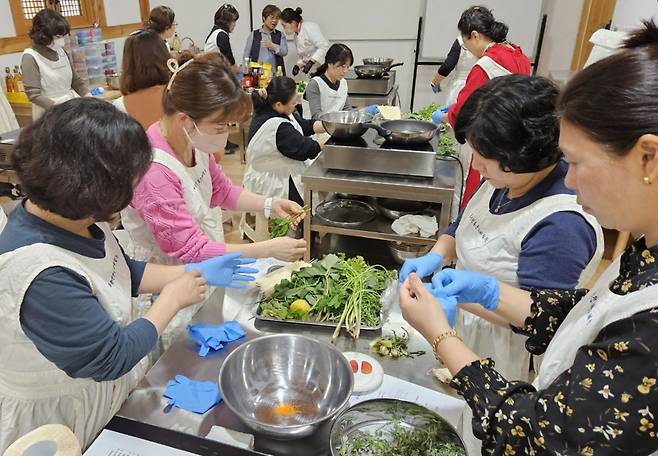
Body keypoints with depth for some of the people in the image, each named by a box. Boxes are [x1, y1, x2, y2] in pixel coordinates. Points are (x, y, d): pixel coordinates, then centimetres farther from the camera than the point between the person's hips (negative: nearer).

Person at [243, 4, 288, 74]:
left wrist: (273, 46, -17)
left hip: (276, 73, 1)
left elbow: (285, 52, -3)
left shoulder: (280, 35, 11)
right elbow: (246, 55, 9)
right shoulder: (254, 35, 10)